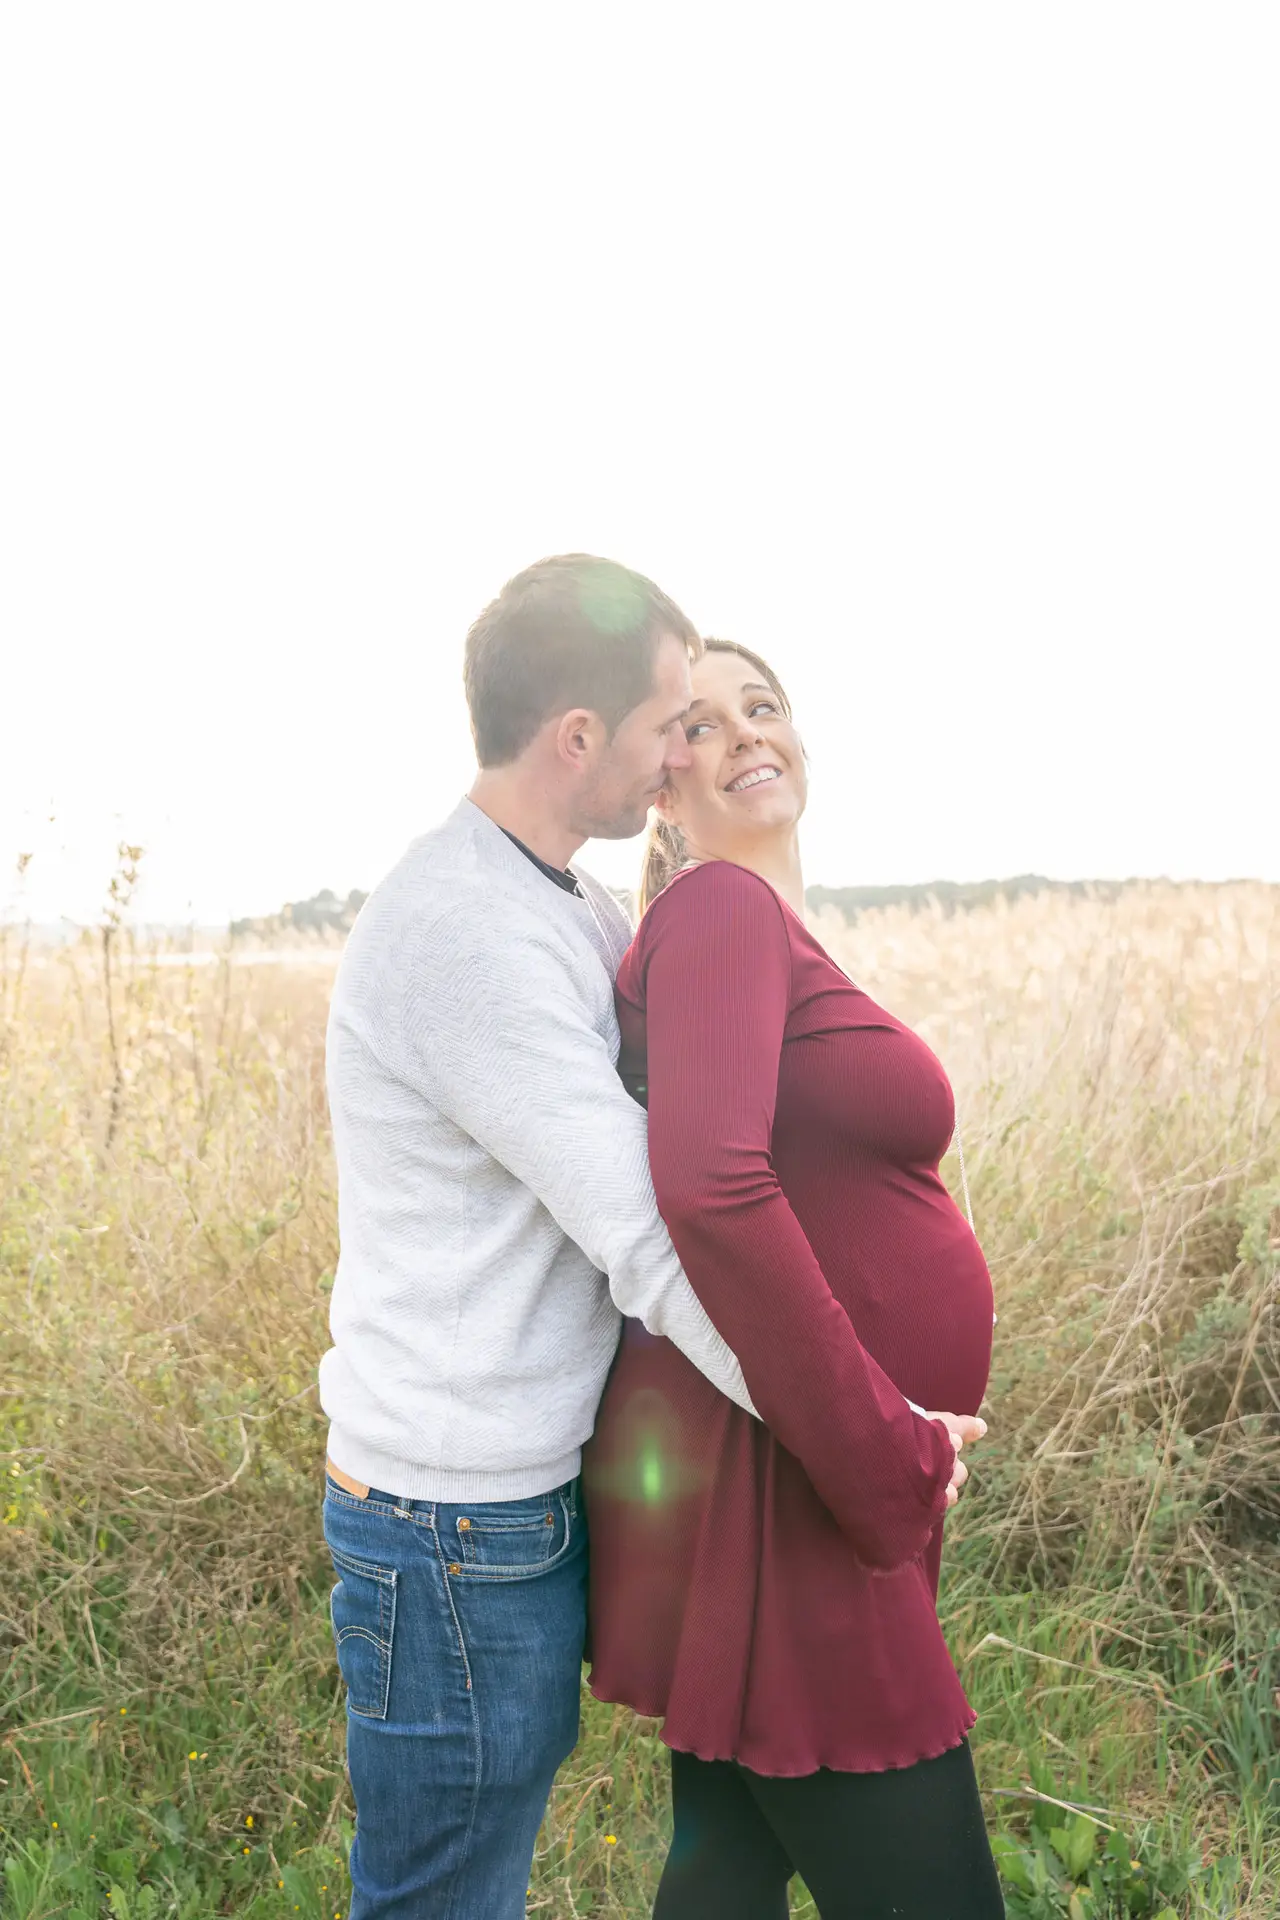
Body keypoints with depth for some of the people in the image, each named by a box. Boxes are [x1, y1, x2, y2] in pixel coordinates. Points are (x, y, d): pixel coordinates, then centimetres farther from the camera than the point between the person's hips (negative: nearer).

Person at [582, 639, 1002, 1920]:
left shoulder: (756, 926, 12)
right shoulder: (722, 909, -15)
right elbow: (712, 1186, -30)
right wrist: (883, 1458, -23)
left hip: (791, 1477, 9)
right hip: (774, 1501, -9)